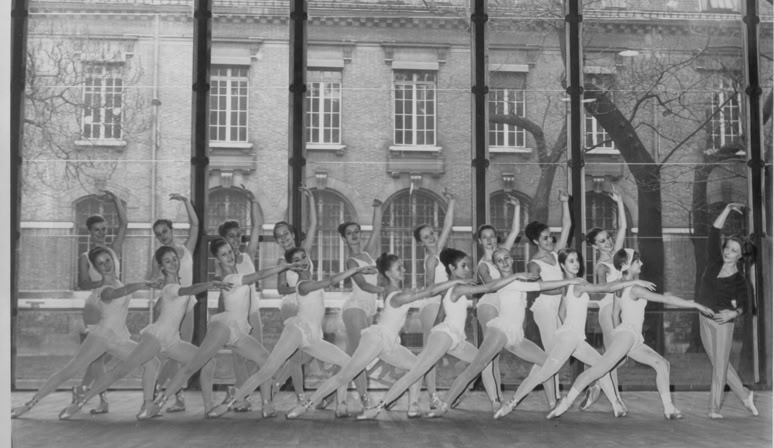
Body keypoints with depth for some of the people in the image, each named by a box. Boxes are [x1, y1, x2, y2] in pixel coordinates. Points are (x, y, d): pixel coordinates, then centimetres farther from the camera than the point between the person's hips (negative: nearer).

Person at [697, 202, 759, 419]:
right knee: (718, 362, 13)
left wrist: (733, 313, -35)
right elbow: (714, 233, -5)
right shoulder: (715, 263, -1)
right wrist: (727, 210, -9)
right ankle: (744, 395, 29)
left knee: (720, 364, -3)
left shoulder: (739, 280, -10)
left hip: (723, 321, -5)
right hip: (704, 318, 5)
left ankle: (714, 408, -1)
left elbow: (743, 304, -14)